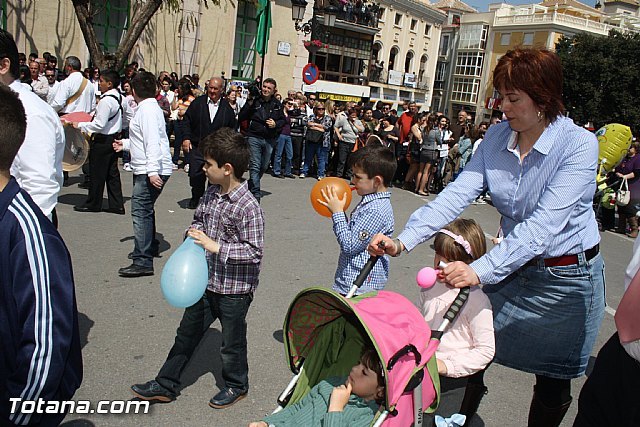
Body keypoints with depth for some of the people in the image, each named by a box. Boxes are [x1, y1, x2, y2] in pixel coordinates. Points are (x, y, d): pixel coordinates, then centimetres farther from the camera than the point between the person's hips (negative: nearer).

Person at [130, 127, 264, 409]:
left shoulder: (248, 207, -24)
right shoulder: (211, 194, 0)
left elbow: (254, 251, -24)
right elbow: (198, 220, 18)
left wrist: (216, 246, -26)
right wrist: (195, 231, -4)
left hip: (234, 288, -7)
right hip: (207, 281, 7)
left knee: (232, 341, 14)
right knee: (187, 332, 19)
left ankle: (236, 385, 39)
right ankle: (166, 385, 36)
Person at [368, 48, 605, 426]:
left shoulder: (579, 145, -22)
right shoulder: (497, 136, -7)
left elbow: (544, 224, -31)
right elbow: (459, 192, -16)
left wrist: (481, 270, -40)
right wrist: (403, 241, -27)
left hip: (567, 278, -4)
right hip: (514, 266, 4)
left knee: (553, 381, 13)